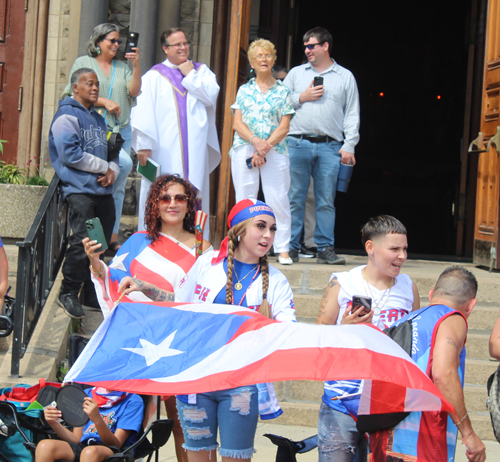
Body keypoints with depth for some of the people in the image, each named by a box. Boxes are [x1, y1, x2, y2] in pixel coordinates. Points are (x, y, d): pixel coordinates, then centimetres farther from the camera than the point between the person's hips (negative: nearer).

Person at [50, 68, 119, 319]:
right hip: (80, 190, -8)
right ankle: (68, 292, -2)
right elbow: (71, 155, -14)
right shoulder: (67, 116, -4)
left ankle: (92, 293, 16)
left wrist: (112, 171, 2)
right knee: (83, 242, -14)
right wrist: (104, 167, -7)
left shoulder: (98, 119, 23)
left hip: (103, 190, 8)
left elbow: (111, 151, 25)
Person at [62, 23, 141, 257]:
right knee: (125, 163, -26)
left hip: (121, 130, 5)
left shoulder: (122, 67, 18)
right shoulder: (83, 63, 8)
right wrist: (104, 102, -11)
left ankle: (112, 237, 9)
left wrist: (136, 65, -6)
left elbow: (134, 91, 4)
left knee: (118, 186, 3)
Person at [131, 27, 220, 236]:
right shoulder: (154, 76, 7)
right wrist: (144, 145, -12)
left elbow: (211, 96, -1)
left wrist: (190, 76, -1)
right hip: (164, 149, -2)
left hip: (194, 149, 3)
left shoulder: (201, 71, 17)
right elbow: (144, 111, -2)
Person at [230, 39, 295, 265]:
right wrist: (255, 141, -12)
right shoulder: (244, 91, 13)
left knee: (279, 201, -6)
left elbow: (284, 127, 2)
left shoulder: (283, 92, 9)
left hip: (275, 151, -1)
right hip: (244, 150, 1)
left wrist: (265, 146, -10)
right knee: (244, 199, 0)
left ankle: (283, 249, -1)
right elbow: (237, 123, 5)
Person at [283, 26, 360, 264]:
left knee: (326, 200, -1)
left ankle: (325, 249, 3)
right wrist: (301, 98, -2)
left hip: (330, 146, -1)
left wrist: (349, 146, 0)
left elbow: (352, 115, 9)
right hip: (297, 144, 1)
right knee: (294, 198, -2)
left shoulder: (345, 77, 12)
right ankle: (290, 247, 3)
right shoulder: (296, 73, 16)